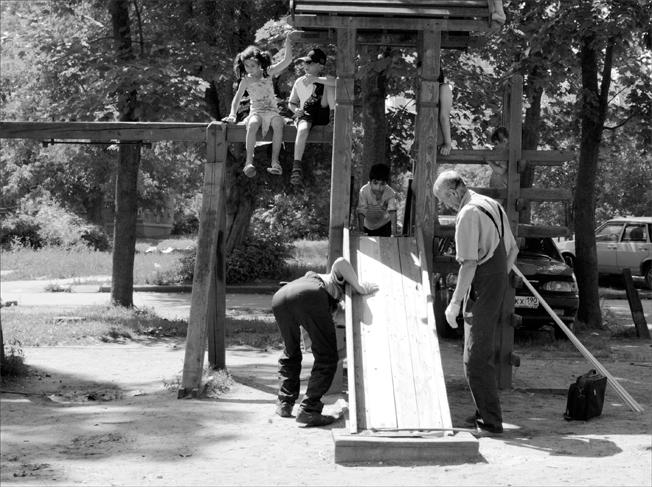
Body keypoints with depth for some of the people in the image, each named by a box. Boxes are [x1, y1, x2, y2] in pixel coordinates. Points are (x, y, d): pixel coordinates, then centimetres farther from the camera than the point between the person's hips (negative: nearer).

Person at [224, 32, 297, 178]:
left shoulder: (268, 73, 5)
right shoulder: (246, 81, 5)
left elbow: (287, 60, 0)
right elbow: (237, 99, 12)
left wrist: (288, 41, -7)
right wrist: (232, 114, -2)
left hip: (272, 111, 0)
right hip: (256, 112, 0)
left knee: (278, 124, -36)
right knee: (252, 125, -38)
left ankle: (275, 162, -37)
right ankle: (249, 162, -41)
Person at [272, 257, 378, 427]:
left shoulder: (311, 276, 48)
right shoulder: (334, 279, 34)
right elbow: (340, 262, 13)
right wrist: (360, 288, 16)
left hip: (279, 298, 6)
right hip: (310, 296, -6)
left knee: (291, 353, 29)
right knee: (326, 358, 5)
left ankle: (284, 404, 27)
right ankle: (309, 410, -4)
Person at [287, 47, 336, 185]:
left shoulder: (325, 79, 2)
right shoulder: (299, 82, 11)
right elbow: (291, 103, 20)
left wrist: (316, 79, -27)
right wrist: (296, 109, -6)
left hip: (322, 116, -1)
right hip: (305, 115, 1)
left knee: (328, 86, -20)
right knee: (303, 129, -39)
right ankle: (296, 166, -46)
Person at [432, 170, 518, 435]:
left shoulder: (468, 214, -17)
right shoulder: (493, 206, 13)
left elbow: (469, 264, -22)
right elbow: (512, 250, 19)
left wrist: (455, 303, -19)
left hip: (481, 291, -10)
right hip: (498, 287, 10)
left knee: (476, 358, -6)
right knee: (484, 353, 17)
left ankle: (491, 420, -5)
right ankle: (484, 413, 25)